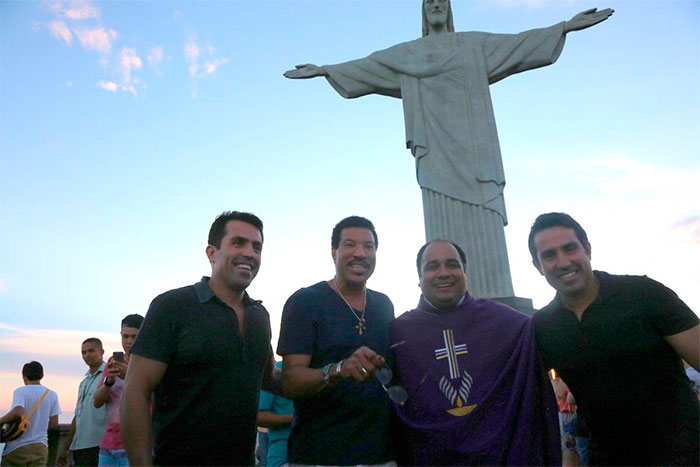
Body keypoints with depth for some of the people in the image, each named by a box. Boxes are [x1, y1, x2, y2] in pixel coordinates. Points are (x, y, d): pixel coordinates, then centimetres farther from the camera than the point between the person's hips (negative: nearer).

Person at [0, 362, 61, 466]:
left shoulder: (20, 391, -5)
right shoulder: (52, 395, 7)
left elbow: (18, 412, -24)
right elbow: (54, 424, 5)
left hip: (17, 447, -3)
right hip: (40, 446, 3)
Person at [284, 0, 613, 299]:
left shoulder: (475, 44, 20)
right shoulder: (407, 53, 20)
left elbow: (519, 43, 16)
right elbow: (366, 66, 18)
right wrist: (323, 69, 14)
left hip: (473, 147, 0)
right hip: (437, 149, 0)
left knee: (483, 226, -7)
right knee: (444, 227, -8)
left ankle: (495, 307, -5)